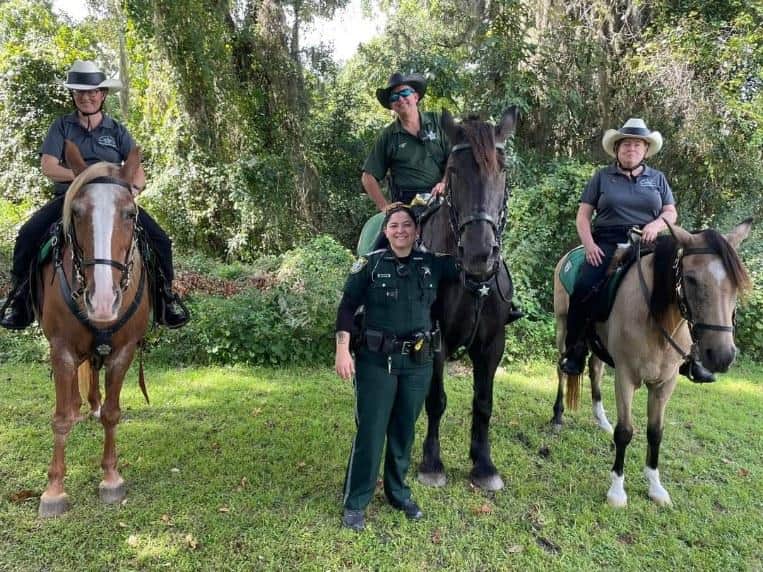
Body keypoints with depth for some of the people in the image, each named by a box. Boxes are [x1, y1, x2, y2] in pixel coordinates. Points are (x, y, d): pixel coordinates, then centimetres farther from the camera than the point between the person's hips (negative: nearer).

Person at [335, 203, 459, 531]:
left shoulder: (433, 265, 3)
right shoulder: (370, 264, -5)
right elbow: (347, 308, -4)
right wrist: (342, 351, -10)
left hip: (418, 362, 3)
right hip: (376, 361, -3)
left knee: (404, 431, 15)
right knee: (370, 432, 3)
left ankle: (399, 493, 33)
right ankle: (355, 502, 17)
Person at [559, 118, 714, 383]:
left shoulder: (657, 178, 16)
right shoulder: (602, 176, 10)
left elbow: (671, 212, 14)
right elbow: (583, 215, 6)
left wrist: (658, 223, -10)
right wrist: (589, 245, -10)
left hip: (648, 244, 2)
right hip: (607, 244, -2)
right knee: (583, 289, -25)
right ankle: (574, 351, -11)